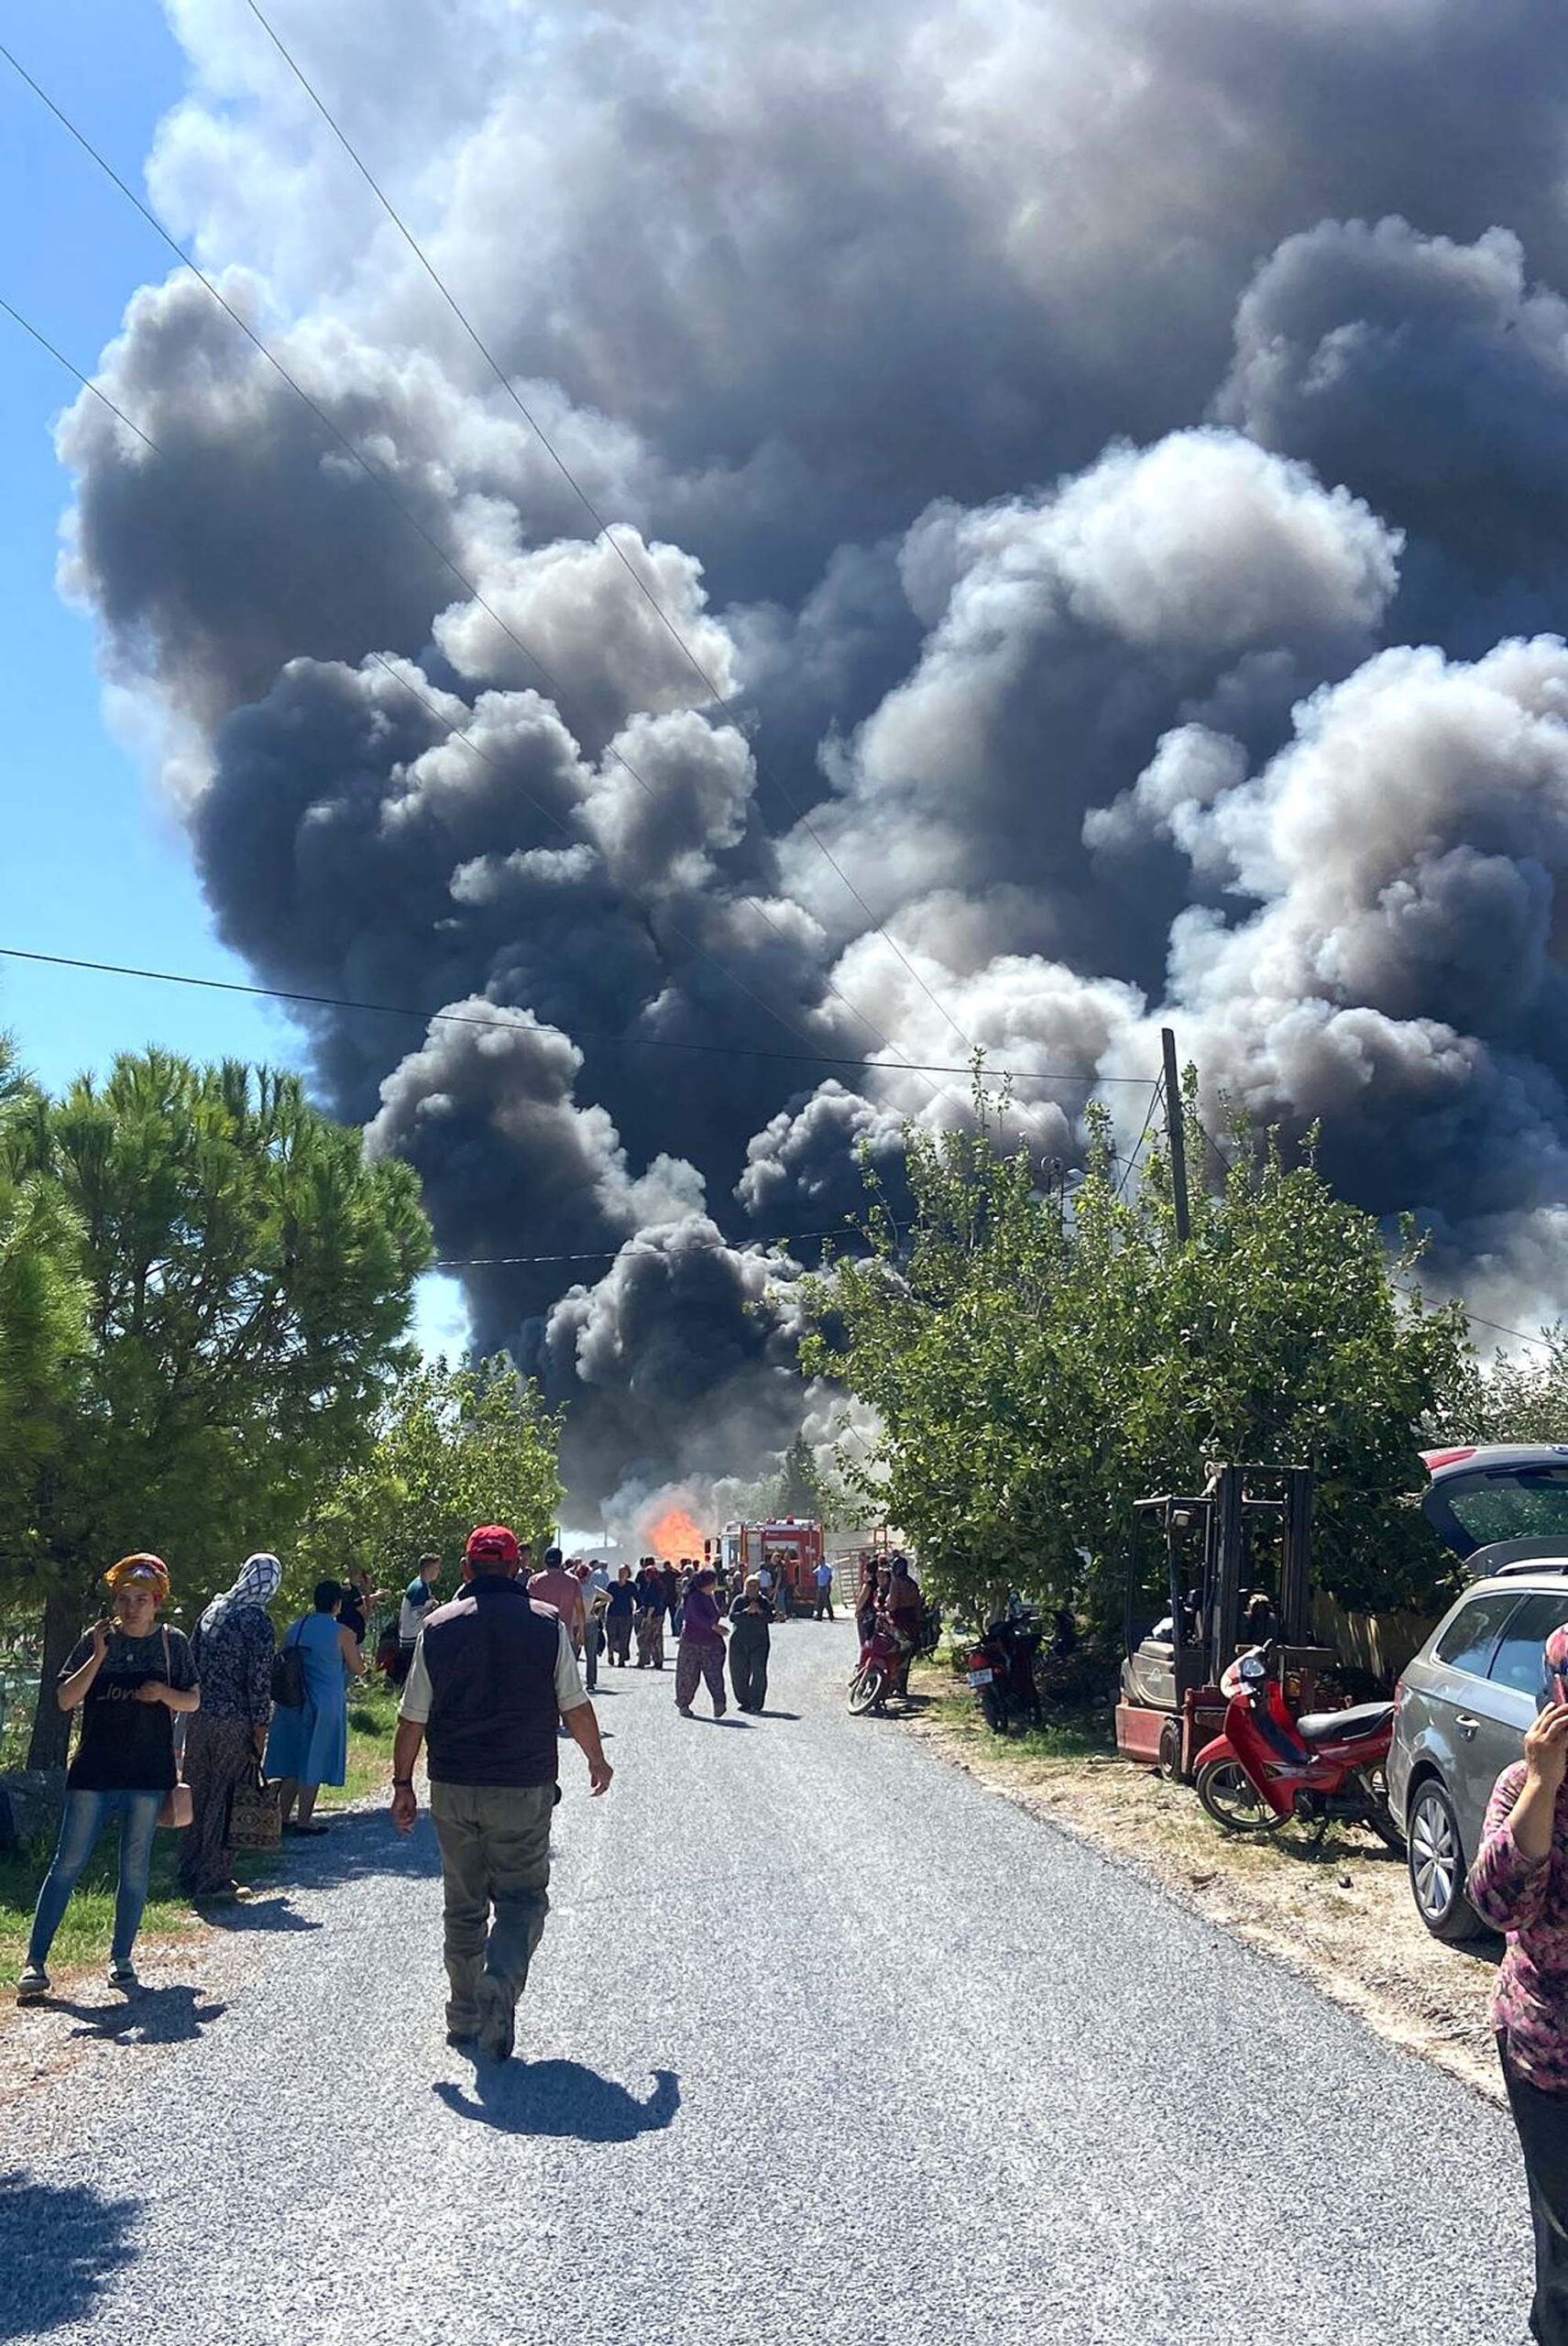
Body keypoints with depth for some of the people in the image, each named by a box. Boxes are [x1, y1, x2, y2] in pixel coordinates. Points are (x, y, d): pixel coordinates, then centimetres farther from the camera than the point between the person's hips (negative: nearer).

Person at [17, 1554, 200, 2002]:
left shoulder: (171, 1643, 4)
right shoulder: (97, 1639, 2)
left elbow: (193, 1702, 8)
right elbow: (65, 1699, -4)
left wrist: (163, 1692, -12)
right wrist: (99, 1656, -15)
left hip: (148, 1775, 1)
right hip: (94, 1771, 0)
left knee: (135, 1869, 6)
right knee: (67, 1865, -1)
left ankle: (121, 1958, 19)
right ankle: (35, 1962, 4)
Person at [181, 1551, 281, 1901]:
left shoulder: (213, 1610, 7)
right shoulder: (259, 1625, -12)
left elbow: (191, 1663, 11)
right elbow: (259, 1683, -13)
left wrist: (195, 1706, 19)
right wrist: (260, 1732, -8)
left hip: (200, 1718, 6)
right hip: (234, 1724, -6)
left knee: (197, 1794, 14)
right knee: (226, 1800, 2)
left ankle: (189, 1874, 24)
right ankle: (214, 1880, 7)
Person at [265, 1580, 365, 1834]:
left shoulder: (295, 1629, 5)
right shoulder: (340, 1633, -11)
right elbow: (358, 1669, -3)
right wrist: (356, 1652, 17)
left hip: (291, 1704, 5)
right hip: (325, 1706, -5)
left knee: (291, 1763, 13)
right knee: (313, 1765, 3)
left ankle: (283, 1817, 17)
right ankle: (304, 1820, 7)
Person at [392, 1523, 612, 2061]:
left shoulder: (439, 1626, 0)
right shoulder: (547, 1624, -5)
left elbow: (413, 1716, 2)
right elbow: (575, 1706, 0)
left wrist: (403, 1783, 12)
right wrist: (597, 1760, 16)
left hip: (452, 1789, 3)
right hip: (524, 1789, -2)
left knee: (463, 1905, 16)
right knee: (522, 1897, 6)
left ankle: (464, 2017, 23)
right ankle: (499, 1986, -18)